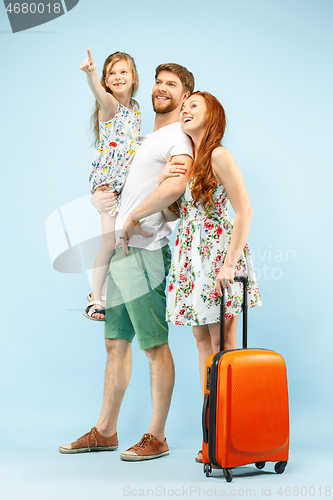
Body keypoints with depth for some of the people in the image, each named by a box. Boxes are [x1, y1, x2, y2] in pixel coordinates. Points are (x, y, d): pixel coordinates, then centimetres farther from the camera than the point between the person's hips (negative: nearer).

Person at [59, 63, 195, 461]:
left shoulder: (180, 136, -7)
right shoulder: (147, 139, 24)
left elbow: (175, 185, -26)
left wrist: (134, 219, -16)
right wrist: (101, 197, 10)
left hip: (145, 251, -10)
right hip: (121, 250, 10)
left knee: (155, 345, -3)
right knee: (116, 343, 13)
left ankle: (156, 438, 7)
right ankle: (104, 432, 22)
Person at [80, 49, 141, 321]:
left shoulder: (135, 107, 11)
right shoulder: (109, 105, -10)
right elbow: (99, 92, -36)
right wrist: (90, 72, -54)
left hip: (129, 179, 7)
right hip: (107, 179, -7)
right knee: (110, 240, -12)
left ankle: (107, 293, 23)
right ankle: (95, 300, -2)